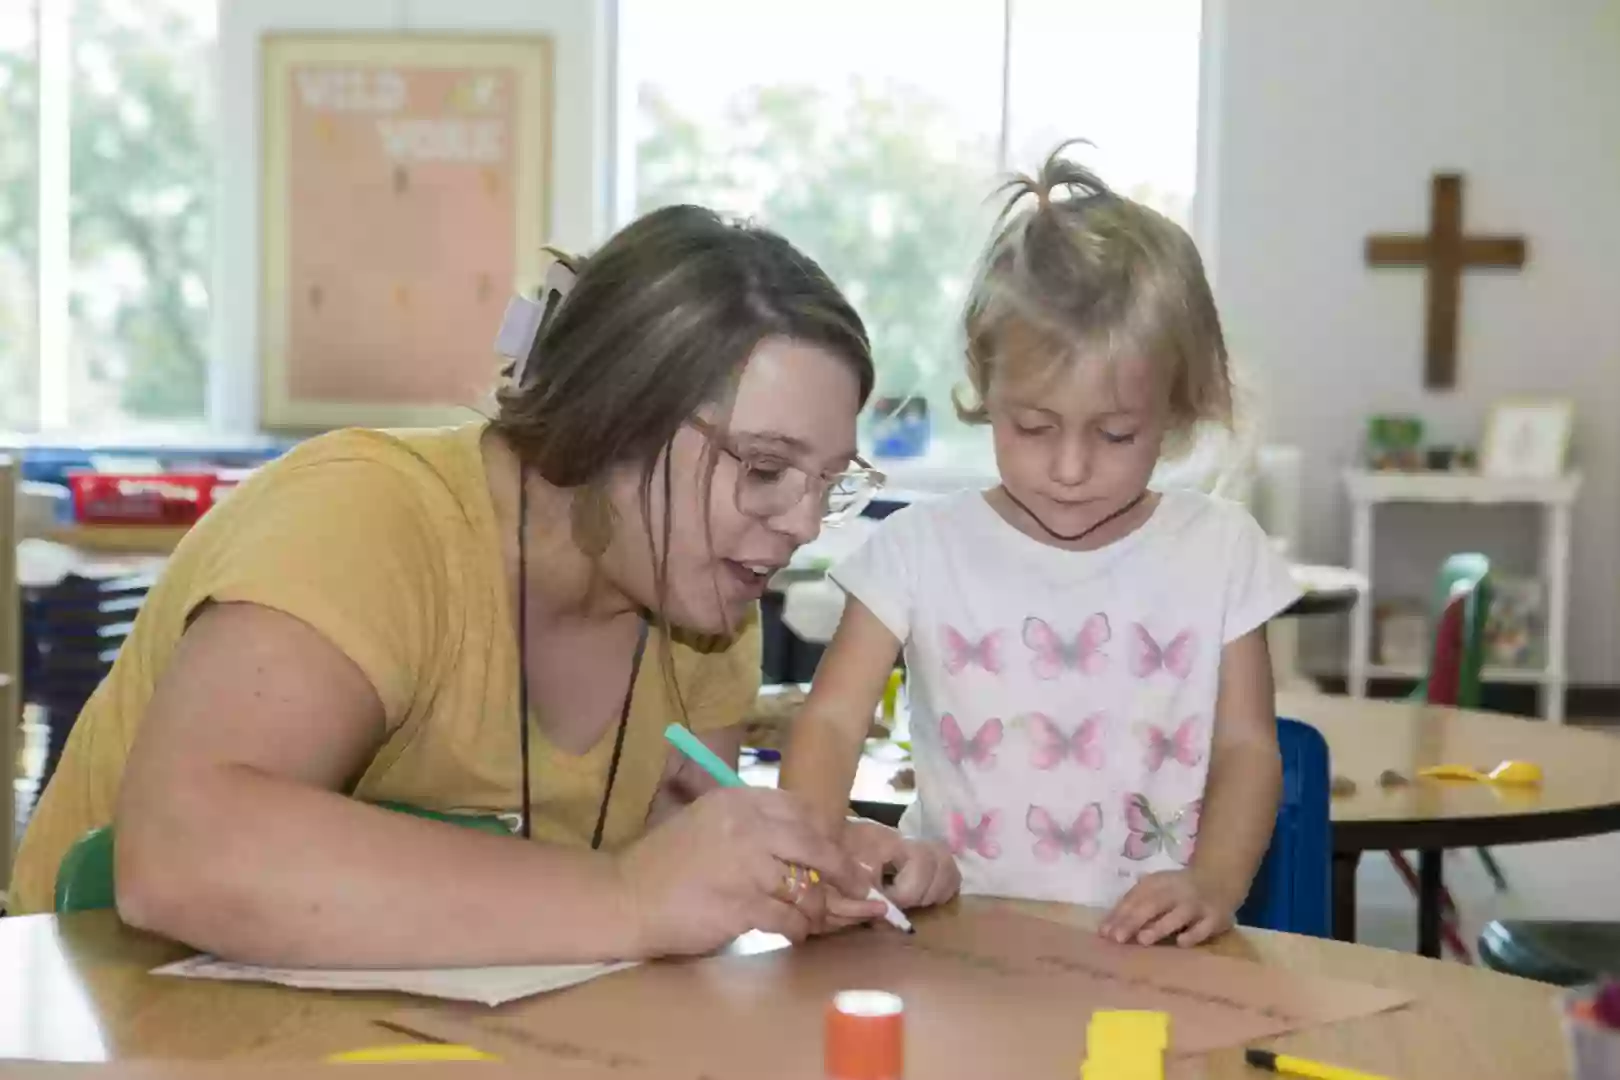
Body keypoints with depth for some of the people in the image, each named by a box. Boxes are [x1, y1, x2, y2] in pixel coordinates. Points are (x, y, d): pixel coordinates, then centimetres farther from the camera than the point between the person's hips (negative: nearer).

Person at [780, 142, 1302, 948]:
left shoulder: (1218, 551, 4)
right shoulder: (921, 548, 2)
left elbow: (1246, 746, 6)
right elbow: (833, 720, 0)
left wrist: (1214, 885, -13)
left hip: (1149, 950, 0)